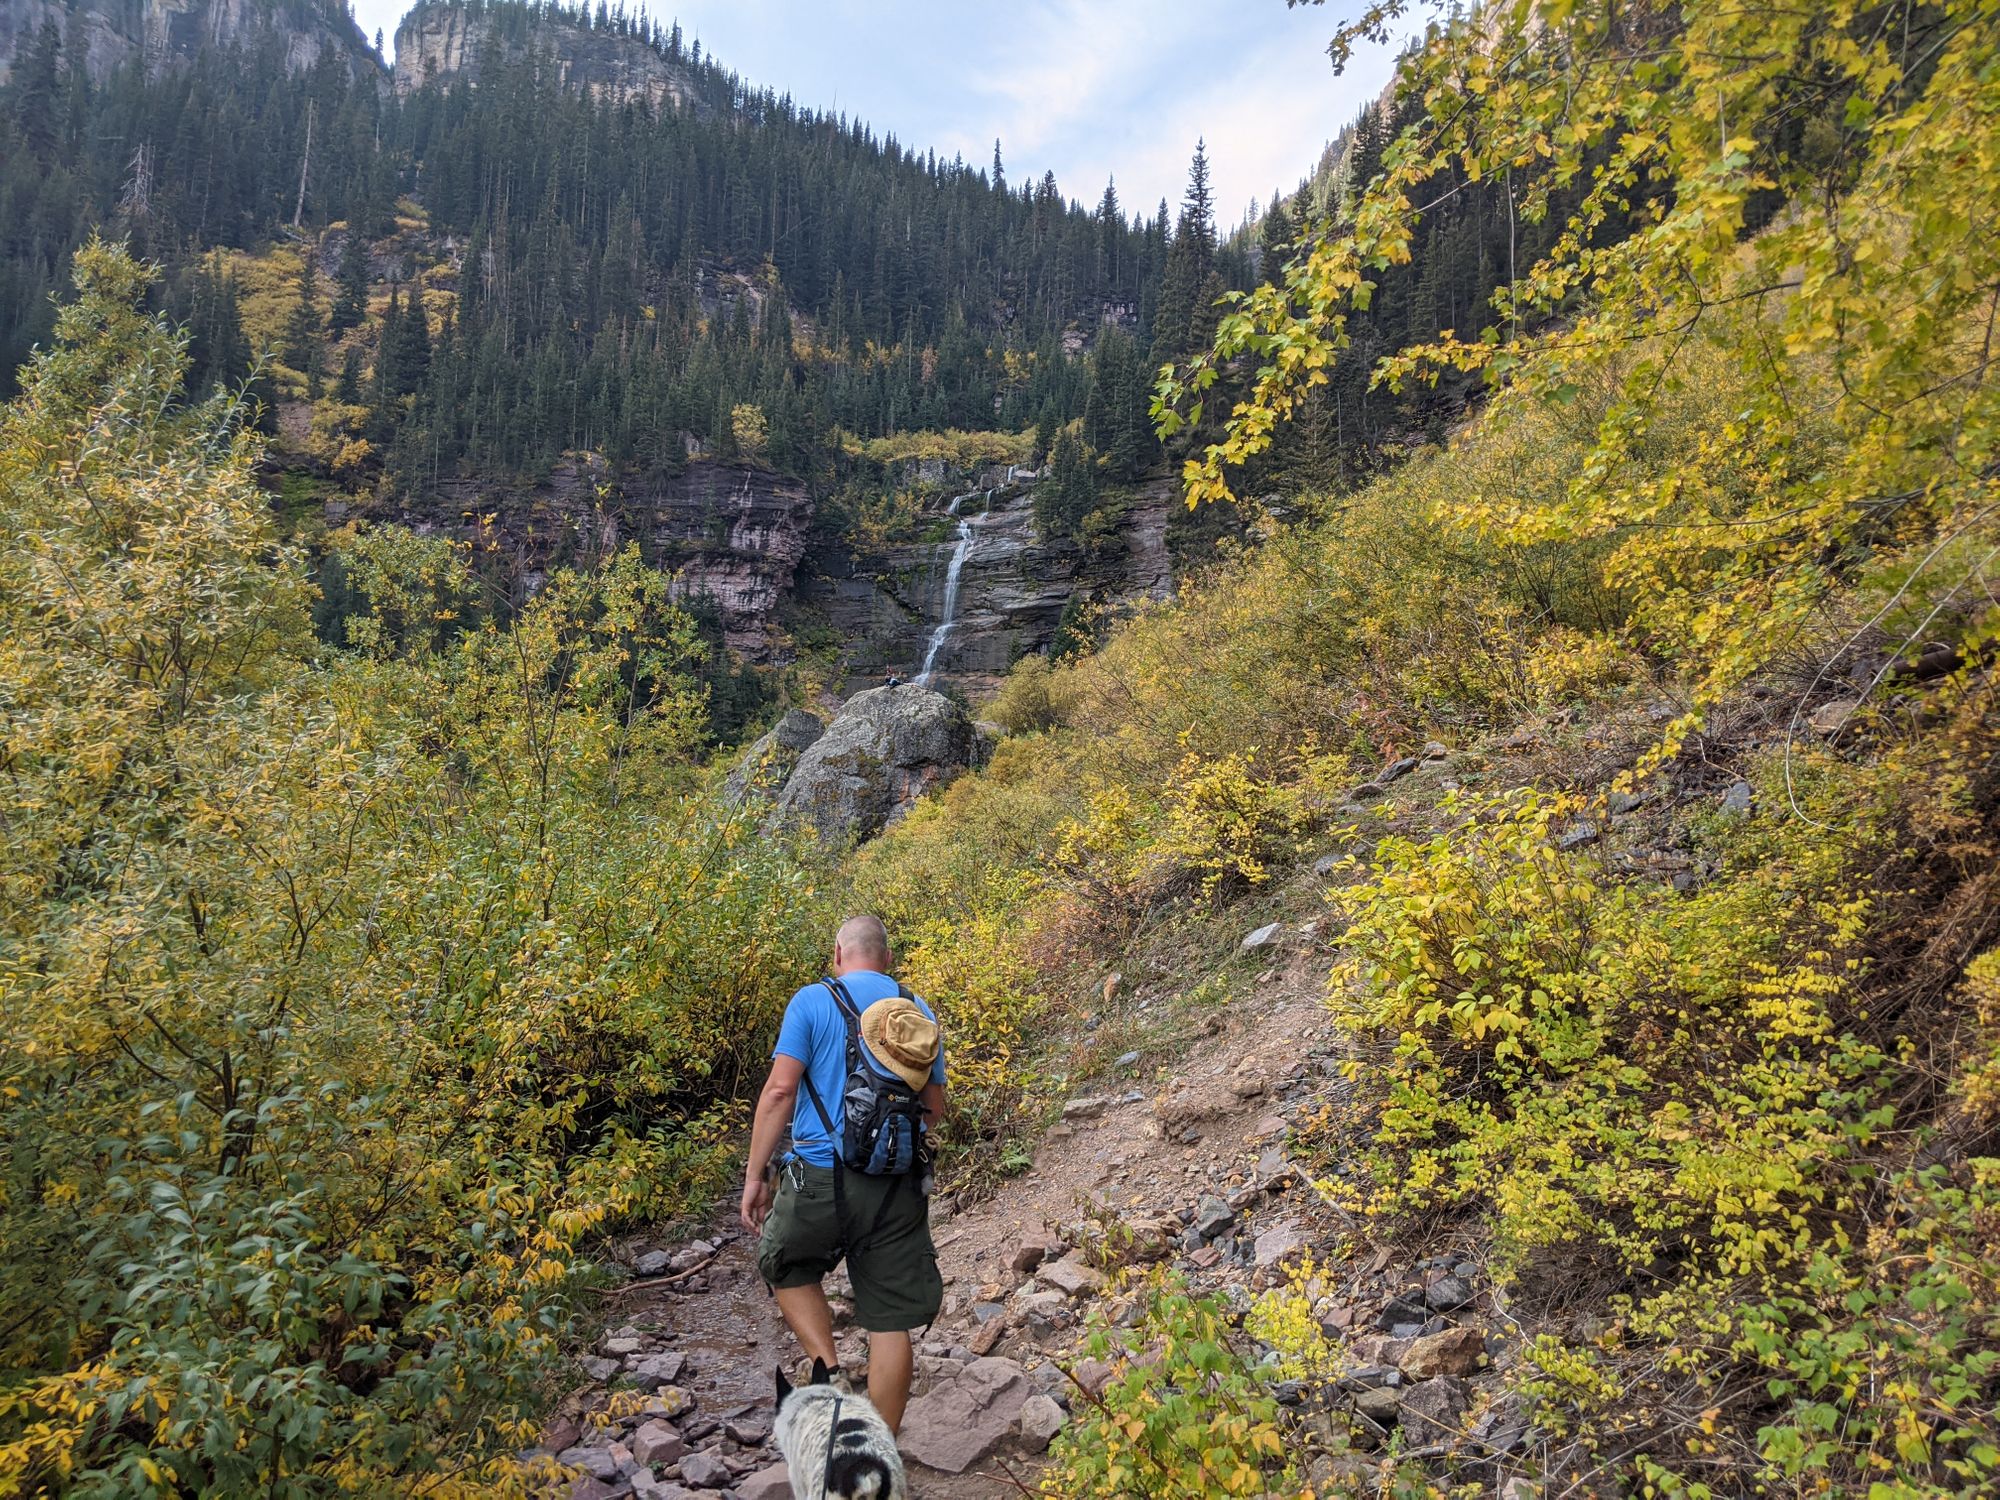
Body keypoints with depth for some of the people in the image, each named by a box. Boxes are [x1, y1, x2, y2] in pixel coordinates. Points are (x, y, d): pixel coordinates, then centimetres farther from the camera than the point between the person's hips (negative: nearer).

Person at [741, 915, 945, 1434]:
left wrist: (754, 1176, -3)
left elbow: (780, 1089, -9)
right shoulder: (921, 1013, 9)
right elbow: (934, 1108, 14)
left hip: (823, 1176, -3)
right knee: (891, 1322, 10)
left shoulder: (812, 1001, -2)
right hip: (901, 1185, 3)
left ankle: (830, 1374, 9)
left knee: (789, 1271, 25)